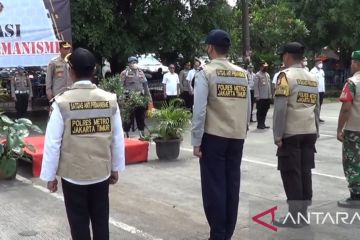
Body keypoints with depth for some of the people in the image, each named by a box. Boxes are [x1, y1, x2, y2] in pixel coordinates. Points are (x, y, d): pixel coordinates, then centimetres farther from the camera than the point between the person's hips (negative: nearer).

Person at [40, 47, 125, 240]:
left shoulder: (62, 103, -14)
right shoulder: (110, 100, -6)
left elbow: (53, 143, -10)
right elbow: (118, 139, 0)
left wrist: (49, 176, 2)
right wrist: (116, 168, 14)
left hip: (72, 175, -2)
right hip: (102, 172, 3)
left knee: (79, 224, 10)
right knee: (101, 221, 15)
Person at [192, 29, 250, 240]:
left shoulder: (206, 73, -7)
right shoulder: (242, 74, 7)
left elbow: (200, 110, -11)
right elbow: (248, 108, 7)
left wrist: (196, 141, -6)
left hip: (214, 136, -5)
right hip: (237, 137, 5)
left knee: (214, 186, 3)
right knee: (232, 185, 11)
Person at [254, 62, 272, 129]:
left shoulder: (267, 75, 16)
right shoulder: (258, 75, -6)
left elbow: (269, 85, 18)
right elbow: (255, 86, -10)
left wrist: (270, 95, 13)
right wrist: (257, 96, -16)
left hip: (267, 97, 7)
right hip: (260, 97, -7)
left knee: (265, 111, 10)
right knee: (260, 111, 1)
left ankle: (263, 124, 19)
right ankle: (259, 124, 8)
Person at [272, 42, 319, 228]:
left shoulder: (286, 76, -8)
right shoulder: (312, 78, 13)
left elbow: (280, 108, -15)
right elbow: (316, 108, 16)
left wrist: (277, 135, -12)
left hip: (291, 134, -7)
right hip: (309, 133, 7)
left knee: (291, 174, -1)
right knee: (305, 172, 10)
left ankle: (295, 217, 1)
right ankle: (303, 213, 17)